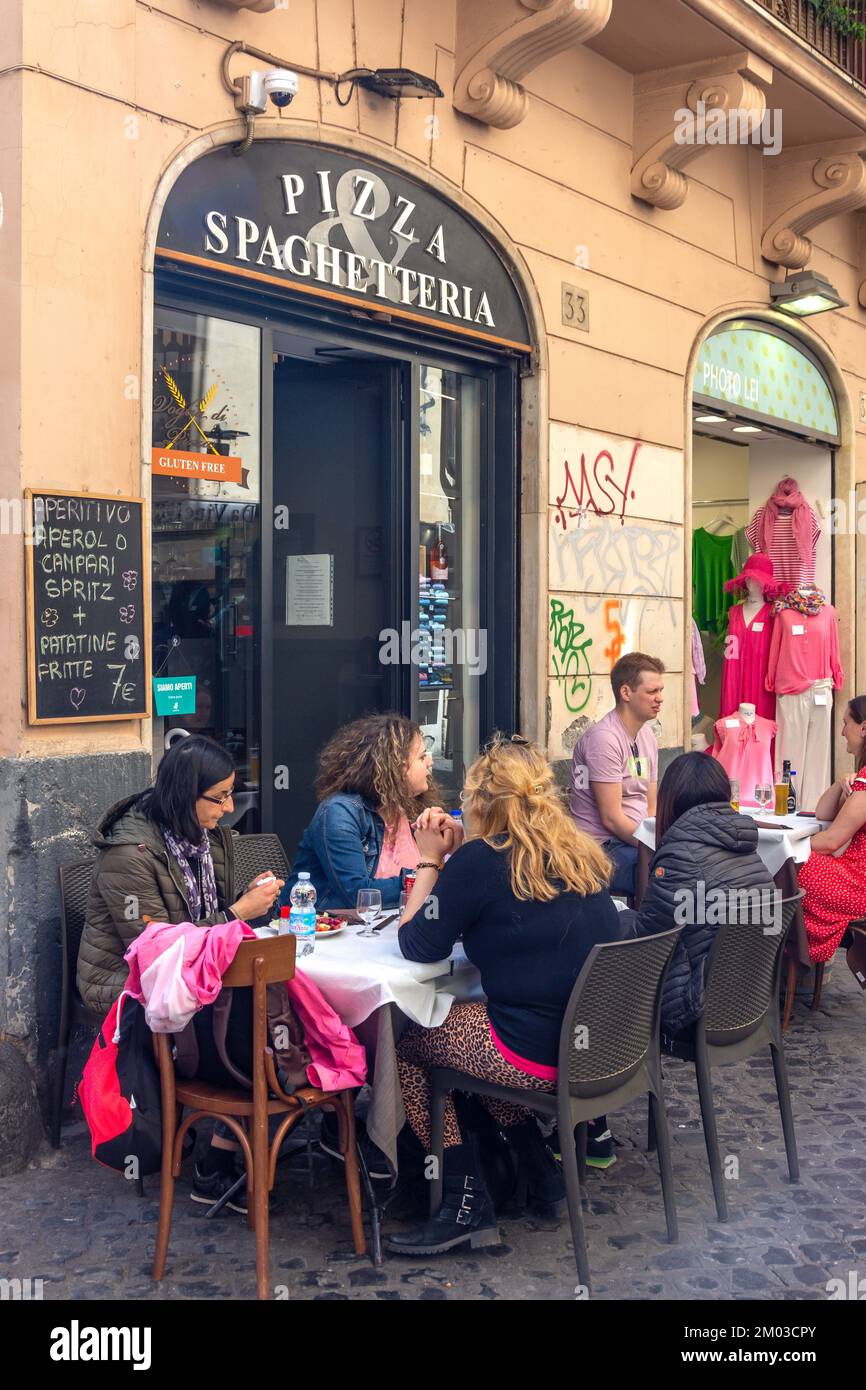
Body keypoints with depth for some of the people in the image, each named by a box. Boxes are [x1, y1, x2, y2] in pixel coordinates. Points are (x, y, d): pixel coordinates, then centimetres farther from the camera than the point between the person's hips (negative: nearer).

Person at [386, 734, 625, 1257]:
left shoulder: (479, 860, -14)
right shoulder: (580, 853, 7)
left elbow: (418, 946, -5)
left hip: (545, 1055, -7)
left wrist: (431, 860, 4)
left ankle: (467, 1203, 10)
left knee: (404, 1045, 14)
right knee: (471, 1018, 29)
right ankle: (542, 1174, 27)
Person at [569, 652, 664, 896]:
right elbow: (611, 818, -16)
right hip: (605, 848, -9)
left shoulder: (647, 736, 14)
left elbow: (651, 809, 15)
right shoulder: (604, 738, -13)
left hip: (639, 841, 9)